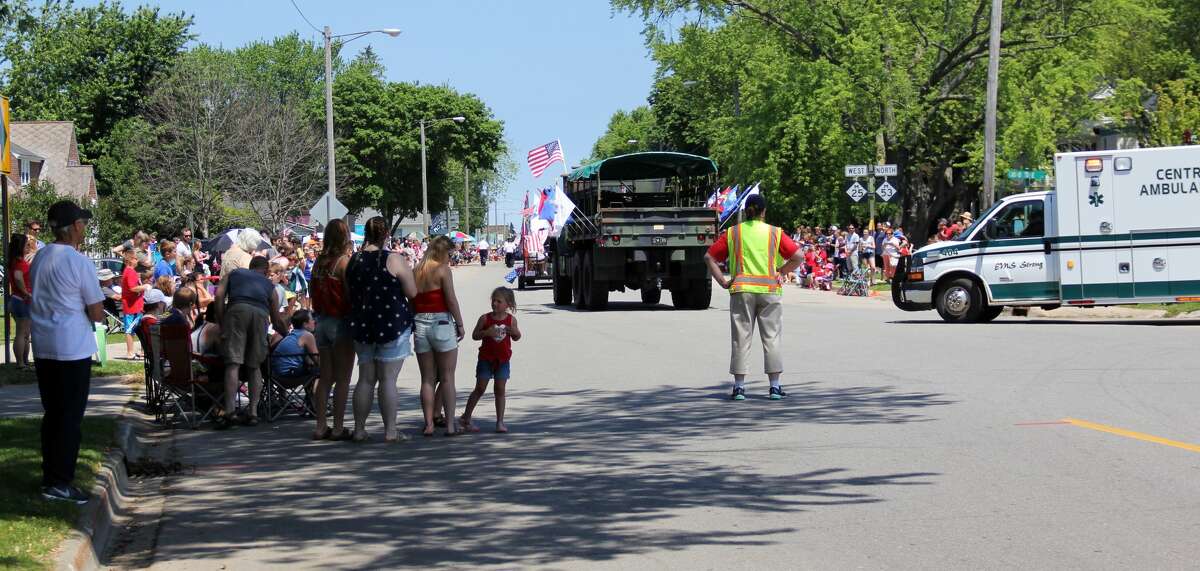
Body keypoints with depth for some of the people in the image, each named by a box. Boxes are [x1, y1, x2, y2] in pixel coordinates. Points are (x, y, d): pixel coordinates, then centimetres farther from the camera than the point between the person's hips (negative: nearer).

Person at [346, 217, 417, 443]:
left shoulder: (354, 261, 5)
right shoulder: (393, 260, -11)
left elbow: (349, 293, 14)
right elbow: (412, 292, -8)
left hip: (362, 325, 5)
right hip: (392, 324, -5)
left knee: (366, 379, 11)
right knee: (388, 380, -2)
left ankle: (359, 429, 13)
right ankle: (390, 431, -1)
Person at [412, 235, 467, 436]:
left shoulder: (417, 271, 10)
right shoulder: (442, 269, -7)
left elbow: (411, 301, 7)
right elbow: (451, 299, -12)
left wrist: (414, 324, 11)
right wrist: (460, 325, -4)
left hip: (420, 326, 5)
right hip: (441, 323, -5)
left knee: (427, 379, 8)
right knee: (447, 378, 1)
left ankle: (429, 424, 5)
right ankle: (450, 425, -1)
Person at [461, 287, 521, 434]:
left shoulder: (511, 319, -1)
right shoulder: (485, 318, -7)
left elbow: (516, 338, 11)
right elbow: (474, 335, -5)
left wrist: (515, 332, -13)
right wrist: (486, 332, -23)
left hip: (503, 360, 1)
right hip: (486, 359, -1)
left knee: (500, 390, 1)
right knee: (480, 389, 1)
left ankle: (500, 422, 6)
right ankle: (465, 418, 12)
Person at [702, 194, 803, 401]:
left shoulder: (732, 233, 4)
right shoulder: (775, 233, 2)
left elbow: (709, 258, 2)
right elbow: (798, 257, -4)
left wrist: (723, 281, 3)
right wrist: (781, 273, 5)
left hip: (741, 290, 1)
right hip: (769, 289, -1)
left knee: (741, 337, 4)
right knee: (772, 337, 5)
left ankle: (739, 386, 2)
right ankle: (775, 386, 4)